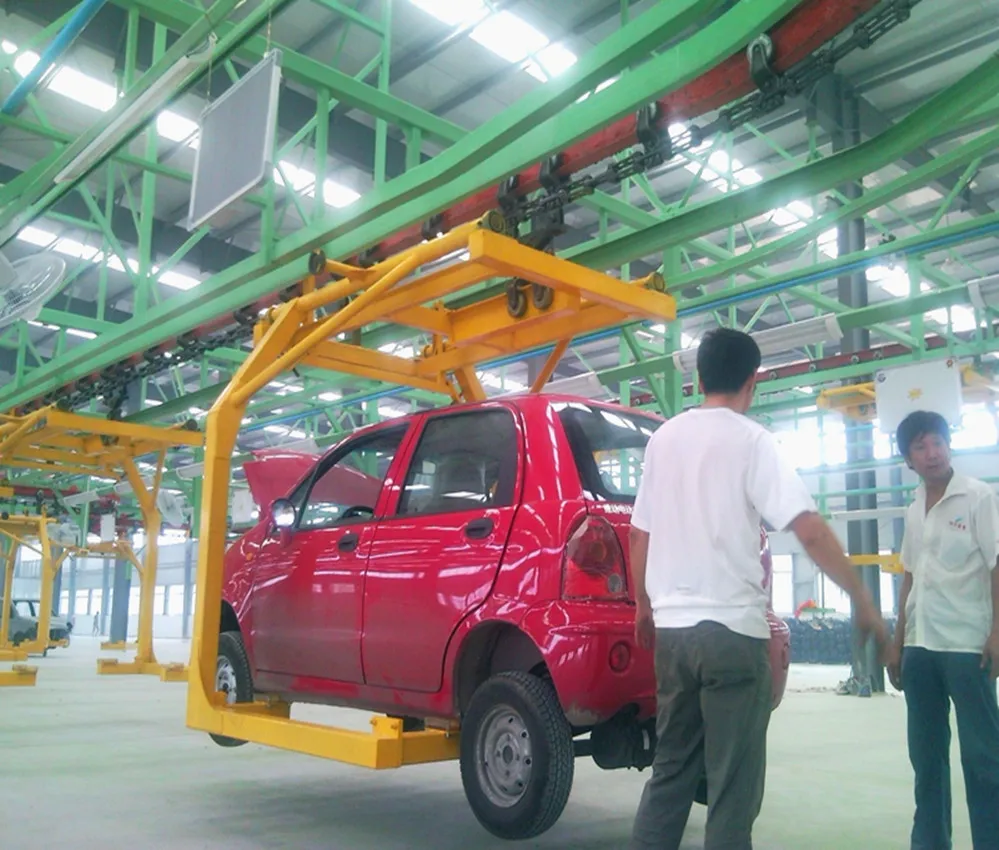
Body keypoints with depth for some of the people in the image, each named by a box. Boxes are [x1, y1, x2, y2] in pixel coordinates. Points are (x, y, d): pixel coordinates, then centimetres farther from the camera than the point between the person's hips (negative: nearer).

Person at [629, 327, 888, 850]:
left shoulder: (663, 438, 10)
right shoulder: (750, 440, -7)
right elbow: (809, 530, -17)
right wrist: (862, 600, -8)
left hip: (672, 626, 6)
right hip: (732, 629, -6)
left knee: (671, 768, 17)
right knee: (733, 782, 3)